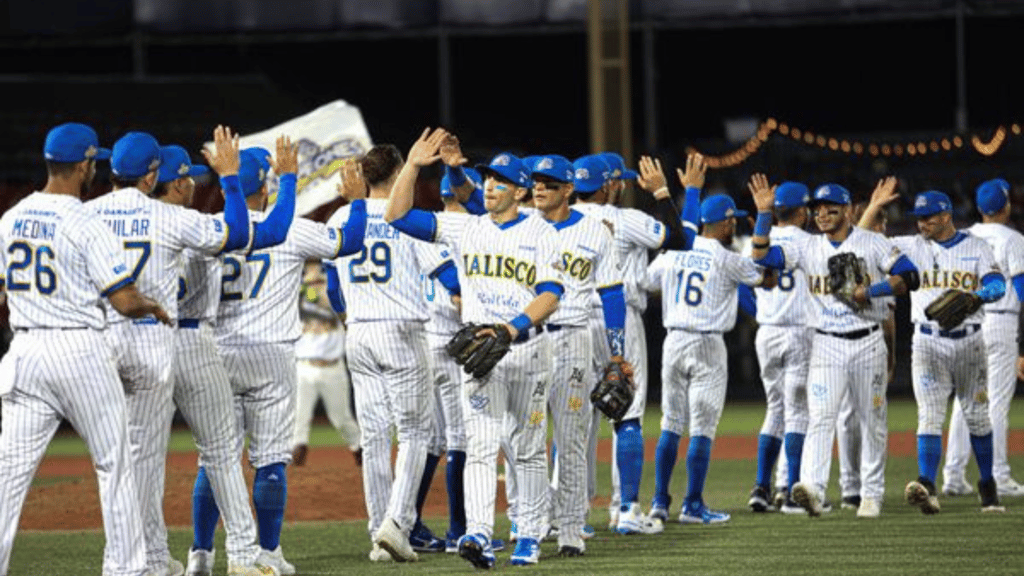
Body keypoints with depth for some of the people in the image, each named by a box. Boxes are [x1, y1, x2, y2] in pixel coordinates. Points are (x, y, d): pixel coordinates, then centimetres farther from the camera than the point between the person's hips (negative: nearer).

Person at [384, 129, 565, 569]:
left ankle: (530, 536, 16)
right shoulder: (465, 228, 7)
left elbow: (550, 295, -10)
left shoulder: (541, 234, 0)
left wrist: (513, 327, -24)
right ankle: (478, 533, -23)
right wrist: (412, 167, -7)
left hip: (528, 347, -1)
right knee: (480, 445, -12)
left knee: (529, 448, 7)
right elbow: (398, 217, 3)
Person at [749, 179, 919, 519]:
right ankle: (813, 489, -29)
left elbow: (909, 277, -7)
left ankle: (872, 494, 16)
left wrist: (870, 292, -17)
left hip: (868, 344, -1)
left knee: (872, 421, 6)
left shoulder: (872, 244, 0)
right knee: (820, 417, -16)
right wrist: (764, 214, -8)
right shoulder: (808, 249, 7)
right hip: (827, 346, 1)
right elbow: (761, 255, 1)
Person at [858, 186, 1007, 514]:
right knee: (929, 415, -13)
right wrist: (874, 207, -3)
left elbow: (998, 285, -12)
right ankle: (927, 488, -27)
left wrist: (974, 297, -32)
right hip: (928, 343, 0)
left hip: (969, 341, 0)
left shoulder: (976, 247, 3)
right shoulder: (912, 246, 6)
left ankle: (987, 485, 24)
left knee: (977, 416, 10)